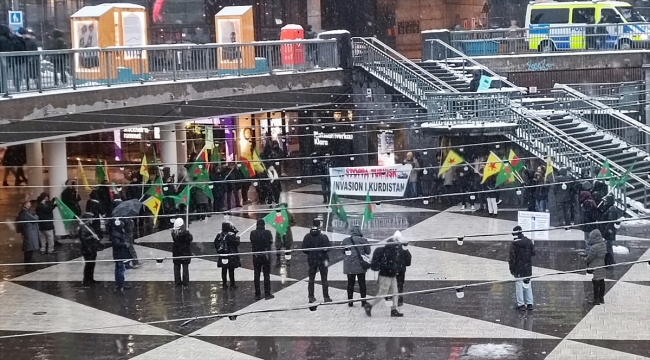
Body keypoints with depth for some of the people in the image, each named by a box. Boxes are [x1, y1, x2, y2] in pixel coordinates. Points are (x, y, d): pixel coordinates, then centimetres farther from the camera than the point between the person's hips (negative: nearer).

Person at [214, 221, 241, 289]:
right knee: (231, 271, 1)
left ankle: (224, 284, 19)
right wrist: (237, 237, 4)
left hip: (222, 255, 5)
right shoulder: (231, 235, -17)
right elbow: (236, 243, -13)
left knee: (224, 270, 13)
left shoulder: (219, 235, 1)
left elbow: (216, 244, 7)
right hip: (231, 256, -5)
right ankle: (232, 285, 5)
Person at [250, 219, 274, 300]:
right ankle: (267, 294, 5)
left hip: (256, 256, 1)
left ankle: (257, 294, 12)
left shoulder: (253, 233, -7)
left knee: (256, 275, 10)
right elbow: (271, 242, -1)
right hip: (266, 256, -1)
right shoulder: (268, 233, -11)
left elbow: (252, 244, 0)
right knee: (266, 275, 6)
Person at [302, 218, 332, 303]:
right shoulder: (323, 237, -13)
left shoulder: (307, 237, -5)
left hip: (311, 260, 2)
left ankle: (311, 297, 11)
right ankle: (326, 297, 7)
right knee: (324, 279, 6)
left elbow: (304, 249, -4)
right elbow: (327, 248, -15)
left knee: (311, 279, 12)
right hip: (322, 260, -2)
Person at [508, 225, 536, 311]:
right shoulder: (529, 241, -1)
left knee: (519, 285, 2)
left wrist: (511, 268, -4)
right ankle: (529, 303, 16)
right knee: (528, 285, 14)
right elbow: (533, 253, 7)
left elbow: (512, 257, -13)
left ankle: (521, 304, 3)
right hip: (528, 268, 5)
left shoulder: (514, 244, -15)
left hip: (518, 269, -5)